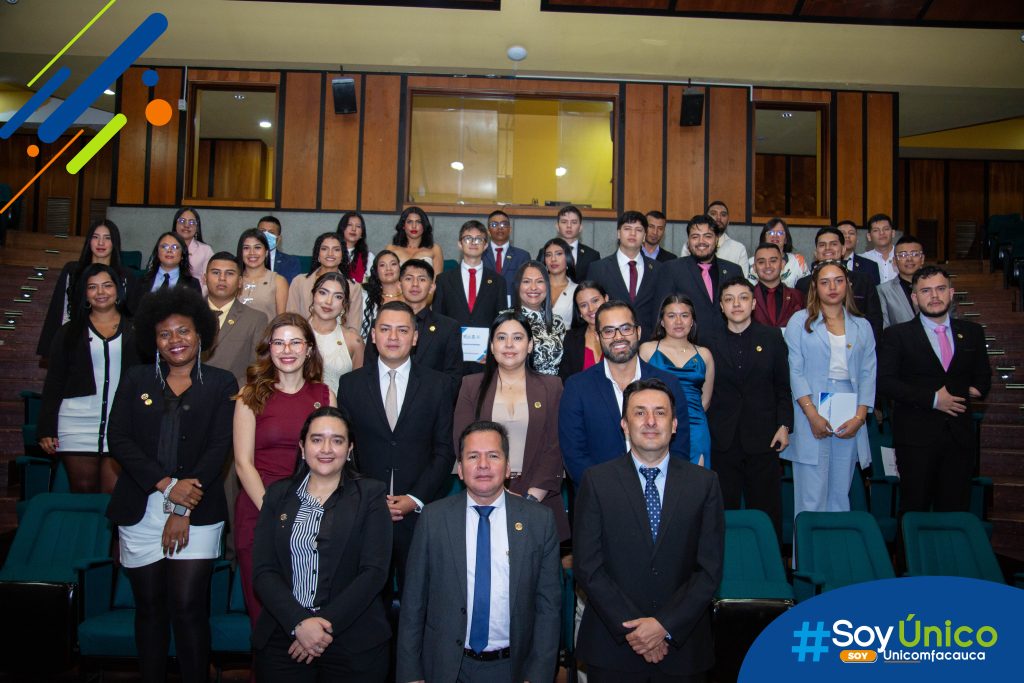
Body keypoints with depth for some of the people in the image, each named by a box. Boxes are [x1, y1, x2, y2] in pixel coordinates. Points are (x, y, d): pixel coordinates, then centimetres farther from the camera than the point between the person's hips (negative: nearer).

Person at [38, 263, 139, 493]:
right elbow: (54, 382, 9)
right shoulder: (70, 332, 11)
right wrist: (46, 430, 2)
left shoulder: (134, 331, 9)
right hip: (77, 425, 1)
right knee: (83, 493, 4)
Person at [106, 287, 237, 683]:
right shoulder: (135, 380, 10)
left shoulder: (221, 384, 5)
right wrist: (166, 484, -12)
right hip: (140, 512, 2)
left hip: (197, 513, -2)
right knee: (150, 606, 8)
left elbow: (219, 447, -3)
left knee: (188, 606, -5)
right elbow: (118, 438, 1)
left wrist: (183, 509, -10)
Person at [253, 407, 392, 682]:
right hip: (283, 639, 2)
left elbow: (375, 572, -7)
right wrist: (299, 623, -14)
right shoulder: (278, 494, 6)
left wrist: (327, 625, -15)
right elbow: (263, 571, 0)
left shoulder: (370, 495, 0)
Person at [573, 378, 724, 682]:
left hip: (683, 646, 1)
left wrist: (665, 625, -12)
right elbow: (587, 565, -7)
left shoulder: (704, 483, -1)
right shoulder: (596, 481, -3)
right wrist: (631, 627, -12)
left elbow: (710, 569, -3)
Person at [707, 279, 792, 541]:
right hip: (722, 441, 0)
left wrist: (784, 425, -2)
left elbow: (783, 387, 7)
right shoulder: (711, 342, 4)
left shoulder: (772, 337, 6)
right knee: (724, 511, 4)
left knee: (766, 510, 5)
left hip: (763, 439, 0)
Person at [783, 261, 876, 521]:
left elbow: (868, 374, 8)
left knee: (840, 495, 8)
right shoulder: (800, 321, 5)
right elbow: (795, 371, -3)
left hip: (850, 421, 3)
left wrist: (859, 417, -6)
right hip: (811, 418, -3)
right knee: (811, 498, -4)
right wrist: (813, 415, -12)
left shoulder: (862, 327, 14)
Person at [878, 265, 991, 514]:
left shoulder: (972, 332, 12)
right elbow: (884, 381, -8)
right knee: (915, 511, 2)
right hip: (916, 437, -3)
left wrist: (973, 390, -2)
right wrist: (932, 398, -12)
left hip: (961, 437, 3)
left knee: (955, 511, 5)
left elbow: (983, 379, 19)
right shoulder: (897, 335, 0)